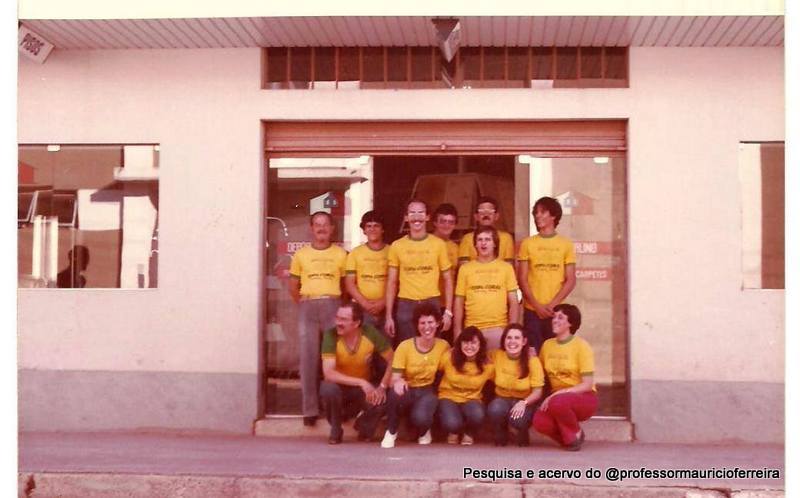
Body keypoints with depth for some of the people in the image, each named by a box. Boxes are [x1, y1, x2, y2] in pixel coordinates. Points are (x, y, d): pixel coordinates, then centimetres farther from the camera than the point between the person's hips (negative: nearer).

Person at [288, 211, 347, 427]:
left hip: (333, 306, -1)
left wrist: (338, 303, 1)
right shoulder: (301, 254, 10)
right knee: (309, 357, -2)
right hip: (308, 306, 1)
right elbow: (293, 286, 13)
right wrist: (303, 305, 6)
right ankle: (310, 409, 1)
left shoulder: (341, 254, 8)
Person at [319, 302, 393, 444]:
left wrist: (383, 386, -21)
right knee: (328, 388, -35)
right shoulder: (331, 335, -22)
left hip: (364, 389, 1)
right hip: (339, 386, -1)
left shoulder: (371, 334, -18)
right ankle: (335, 431, -5)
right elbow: (328, 373, -30)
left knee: (383, 400, -28)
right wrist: (361, 382, -36)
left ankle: (364, 426, 7)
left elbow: (392, 361, -9)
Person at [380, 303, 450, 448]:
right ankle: (391, 432, -8)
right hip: (408, 391, 0)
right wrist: (398, 382, -36)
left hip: (428, 392, 0)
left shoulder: (443, 346, -4)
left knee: (420, 417, -35)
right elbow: (395, 377, -13)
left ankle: (423, 432, 7)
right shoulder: (405, 346, -10)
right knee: (396, 392, -38)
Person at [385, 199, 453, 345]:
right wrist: (389, 316, 0)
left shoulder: (438, 244, 3)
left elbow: (447, 280, 6)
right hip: (405, 306, 0)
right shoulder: (396, 246, 4)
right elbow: (392, 283, 6)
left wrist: (448, 311, -2)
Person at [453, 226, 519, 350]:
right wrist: (457, 330, 1)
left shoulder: (506, 267, 6)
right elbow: (459, 303, 8)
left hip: (498, 329, 0)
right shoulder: (465, 269, 7)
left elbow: (513, 302, 6)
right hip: (472, 329, 0)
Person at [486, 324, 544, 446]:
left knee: (518, 418, -35)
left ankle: (523, 436, 5)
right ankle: (500, 437, 1)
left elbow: (537, 392, -15)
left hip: (524, 402, -2)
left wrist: (524, 402, -32)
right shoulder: (496, 356, -9)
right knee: (495, 409, -34)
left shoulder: (532, 361, -15)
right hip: (502, 399, 2)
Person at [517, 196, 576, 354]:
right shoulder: (527, 243, 6)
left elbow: (570, 280, 2)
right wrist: (537, 306, -8)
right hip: (532, 311, 0)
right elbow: (522, 279, 2)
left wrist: (552, 305, -10)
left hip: (557, 311, 0)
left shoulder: (566, 244, 5)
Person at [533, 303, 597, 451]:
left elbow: (587, 384, -13)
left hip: (583, 397, -4)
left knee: (557, 402, -37)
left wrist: (559, 393, -22)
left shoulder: (581, 346, -10)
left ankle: (575, 434, -5)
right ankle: (568, 438, 5)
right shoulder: (547, 345, 6)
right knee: (540, 422, -28)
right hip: (557, 397, 4)